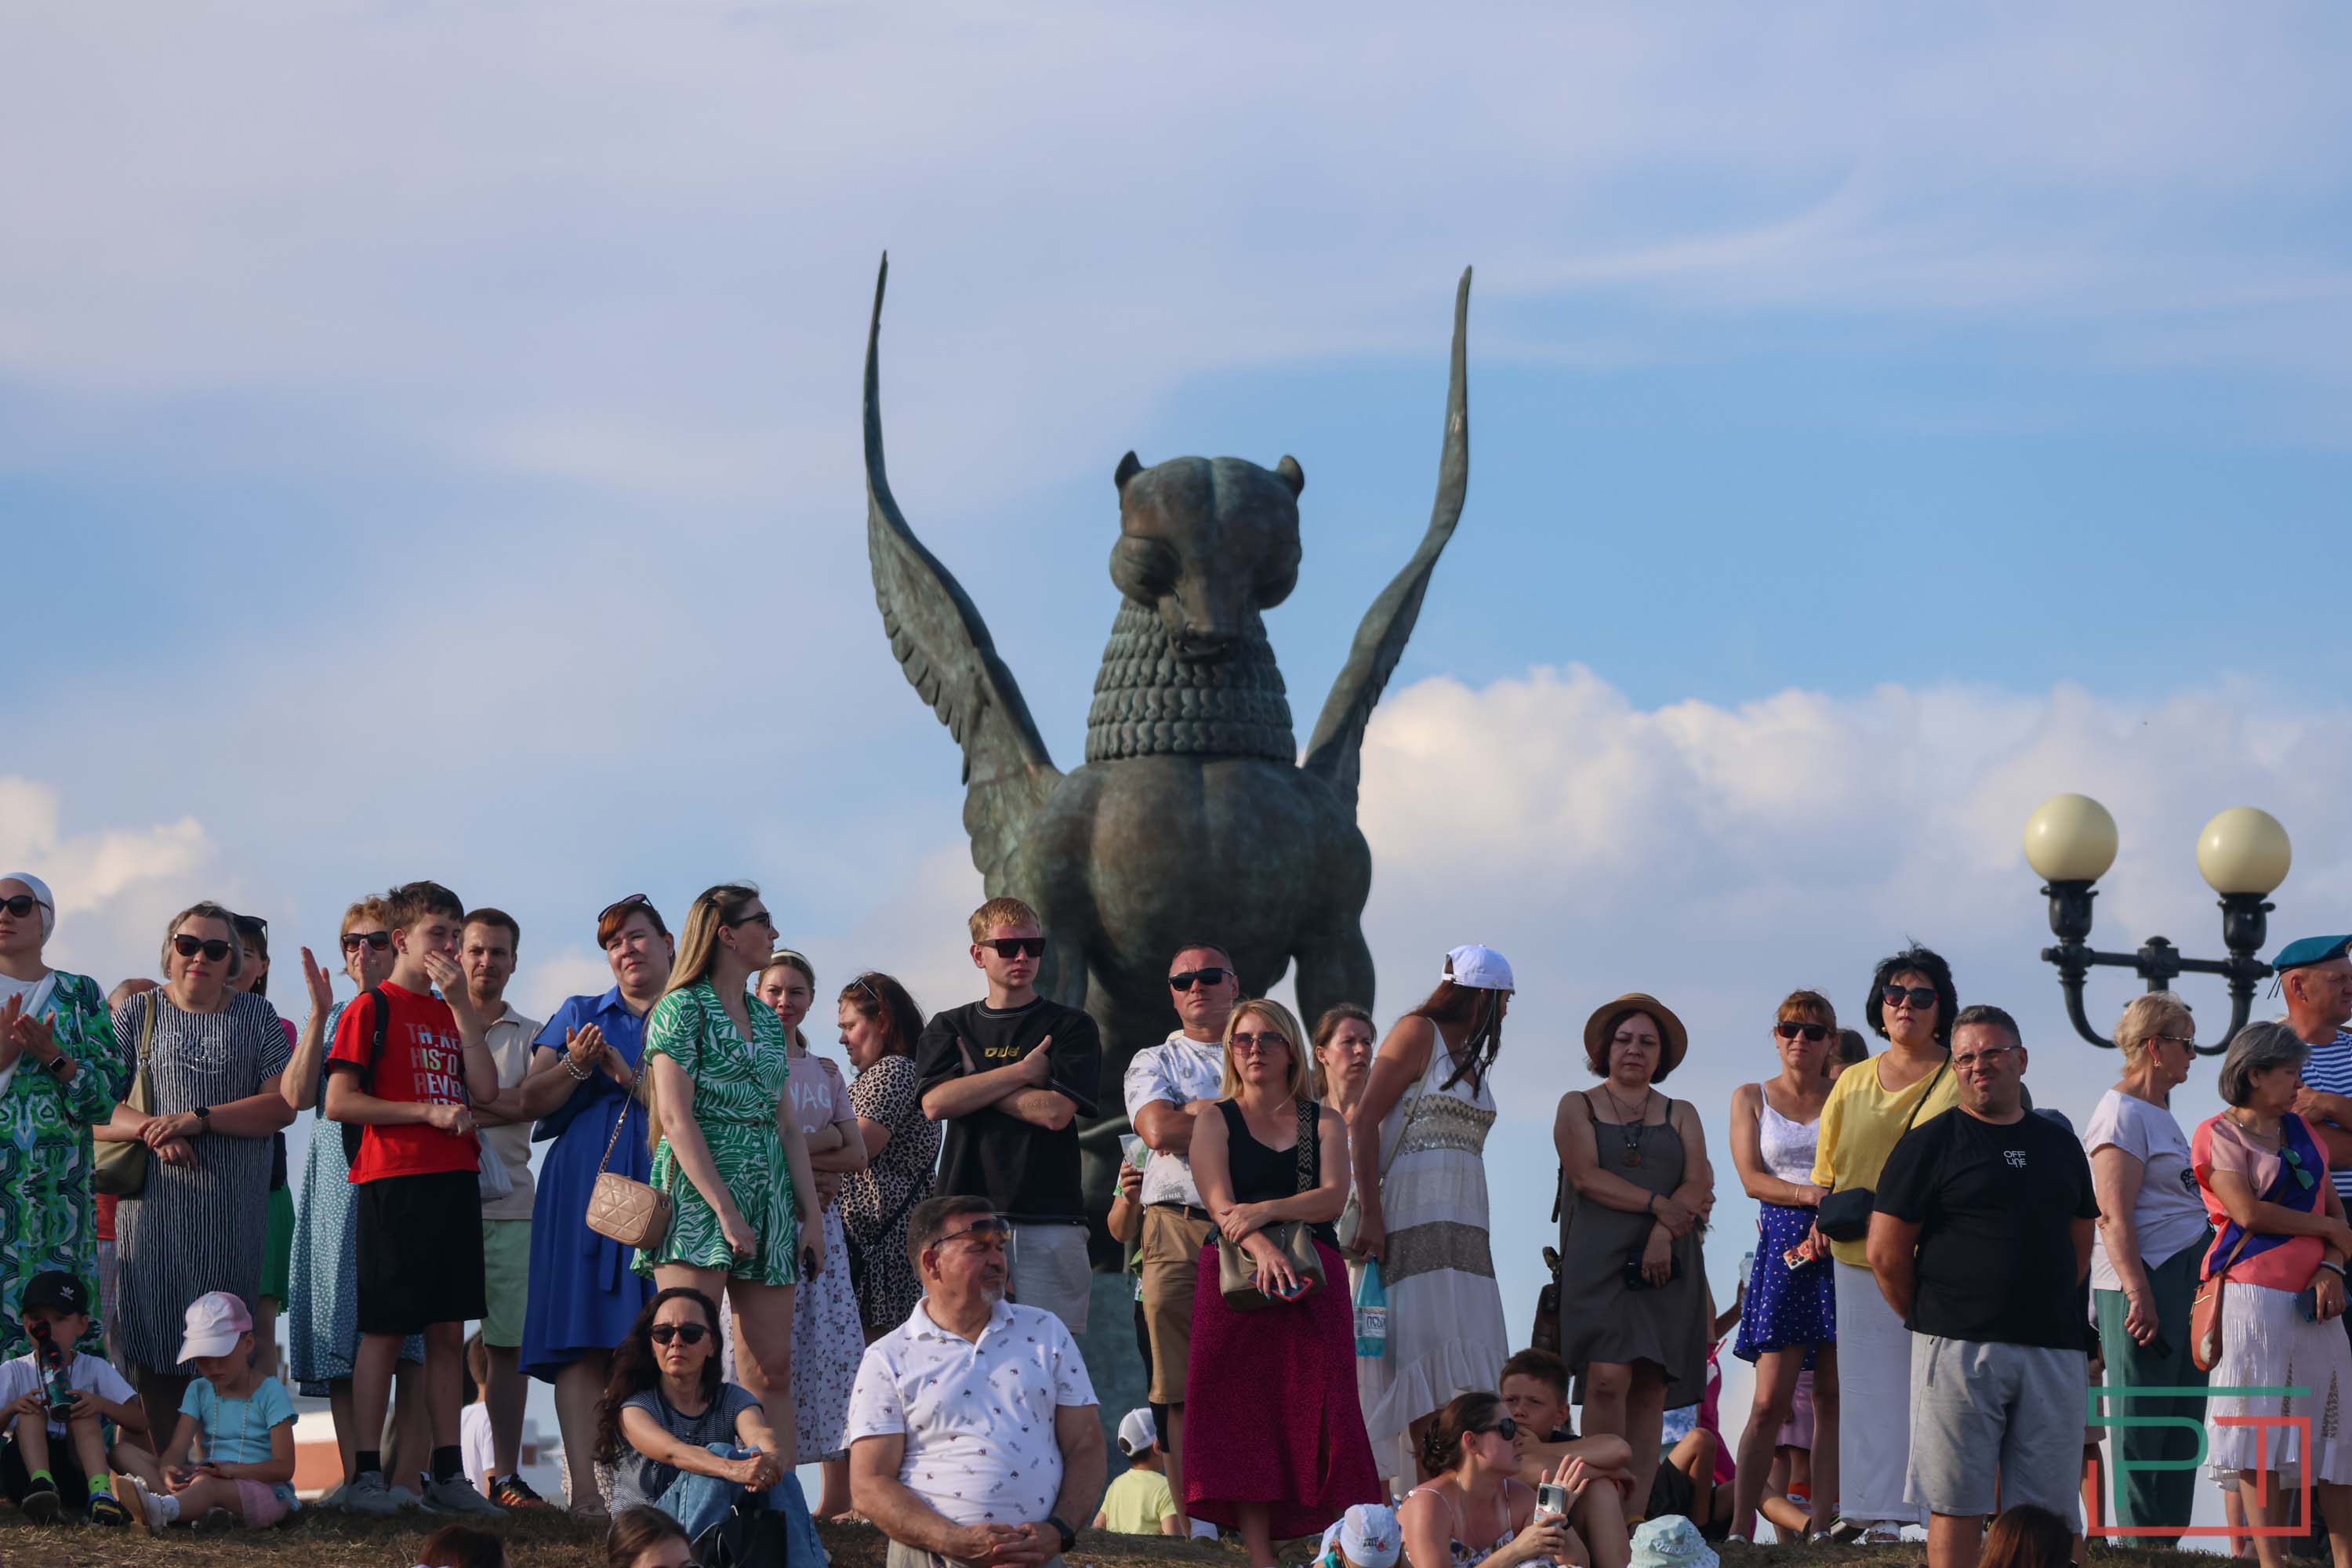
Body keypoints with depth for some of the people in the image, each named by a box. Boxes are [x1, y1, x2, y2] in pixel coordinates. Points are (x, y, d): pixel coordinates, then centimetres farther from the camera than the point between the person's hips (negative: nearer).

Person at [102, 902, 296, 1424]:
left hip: (233, 1208, 0)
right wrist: (152, 1129, -15)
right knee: (155, 1346, -8)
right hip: (156, 1202, 0)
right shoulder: (138, 1014, 11)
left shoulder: (257, 1016, 11)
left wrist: (197, 1119, -12)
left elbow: (283, 1105, 0)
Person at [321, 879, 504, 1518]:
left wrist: (462, 1005, 0)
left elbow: (485, 1090, 4)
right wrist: (428, 1112, -14)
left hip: (454, 1183, 6)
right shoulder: (373, 1008, -2)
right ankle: (366, 1472, 0)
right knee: (385, 1328, -4)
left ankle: (447, 1471, 11)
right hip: (392, 1184, -6)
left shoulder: (451, 1012, 18)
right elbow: (338, 1102, -10)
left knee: (448, 1331, 7)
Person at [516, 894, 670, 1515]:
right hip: (586, 1184, 0)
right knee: (584, 1343, -9)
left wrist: (631, 1078, -11)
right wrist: (576, 1067, -8)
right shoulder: (580, 1015, 17)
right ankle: (584, 1486, -14)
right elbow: (530, 1100, 10)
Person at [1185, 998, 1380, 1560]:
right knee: (1244, 1413, -8)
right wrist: (1263, 1248, -22)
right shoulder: (1215, 1121, 12)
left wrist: (1267, 1210, -16)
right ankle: (1259, 1556, -11)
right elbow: (1220, 1204, -4)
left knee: (1318, 1408, -9)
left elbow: (1333, 1197, 0)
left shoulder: (1324, 1123, 16)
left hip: (1313, 1280, 1)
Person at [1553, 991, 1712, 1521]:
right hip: (1599, 1259, -3)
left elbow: (1699, 1184, 3)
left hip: (1667, 1263, 3)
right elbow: (1586, 1177, -4)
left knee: (1650, 1387, -4)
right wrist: (1660, 1204, -11)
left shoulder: (1681, 1114, 18)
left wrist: (1663, 1232, -14)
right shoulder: (1578, 1107, 12)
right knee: (1609, 1377, -18)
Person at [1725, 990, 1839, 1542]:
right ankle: (1741, 1528, -6)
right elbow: (1751, 1178, 1)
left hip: (1842, 1246, 1)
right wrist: (1809, 1194, -14)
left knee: (1832, 1394, -1)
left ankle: (1822, 1528, 1)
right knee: (1771, 1399, -9)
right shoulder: (1751, 1098, 12)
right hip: (1782, 1247, -1)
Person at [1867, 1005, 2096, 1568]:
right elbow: (1886, 1253, -1)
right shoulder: (1930, 1144, 1)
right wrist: (1932, 1321, 5)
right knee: (1957, 1501, -4)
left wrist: (2052, 1313, 14)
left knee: (2048, 1510, 2)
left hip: (2053, 1350, 4)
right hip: (1959, 1350, -4)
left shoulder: (2059, 1146, 16)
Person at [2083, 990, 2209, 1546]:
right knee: (2143, 1429, -6)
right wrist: (2139, 1294, -24)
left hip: (2185, 1276, 10)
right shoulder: (2122, 1114, -10)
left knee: (2181, 1423, 9)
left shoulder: (2160, 1114, 20)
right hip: (2146, 1279, -10)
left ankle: (2168, 1541, 13)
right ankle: (2141, 1547, -4)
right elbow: (2115, 1216, -17)